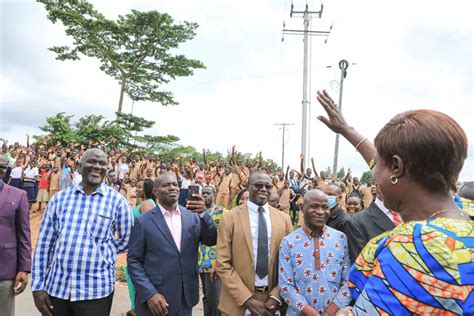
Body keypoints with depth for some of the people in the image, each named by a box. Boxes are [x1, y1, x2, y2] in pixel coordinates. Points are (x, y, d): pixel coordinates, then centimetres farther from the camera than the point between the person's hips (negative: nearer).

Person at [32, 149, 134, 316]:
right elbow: (44, 244, 4)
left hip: (96, 291, -2)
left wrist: (99, 250, 2)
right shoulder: (59, 198, 3)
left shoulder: (117, 201, -4)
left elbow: (126, 241, 5)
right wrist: (38, 286, 1)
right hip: (55, 287, 3)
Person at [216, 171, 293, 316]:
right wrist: (247, 299, -14)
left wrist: (276, 297, -8)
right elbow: (223, 264, -10)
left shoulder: (283, 218, 1)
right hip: (238, 301, -2)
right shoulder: (230, 217, -8)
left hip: (272, 299, 3)